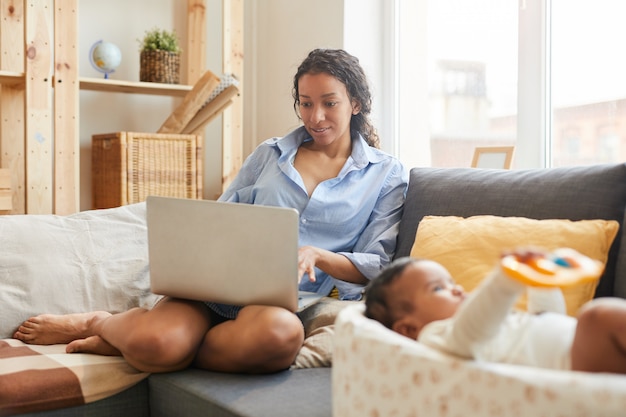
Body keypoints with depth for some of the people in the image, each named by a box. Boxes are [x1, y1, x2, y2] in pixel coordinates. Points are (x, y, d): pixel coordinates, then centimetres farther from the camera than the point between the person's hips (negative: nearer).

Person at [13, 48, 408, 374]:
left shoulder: (387, 174, 12)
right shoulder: (269, 154, 20)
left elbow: (376, 266, 5)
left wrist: (317, 255, -13)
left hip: (290, 299, -1)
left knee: (278, 332, -42)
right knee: (158, 342, -33)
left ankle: (133, 339, -18)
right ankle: (100, 322, 3)